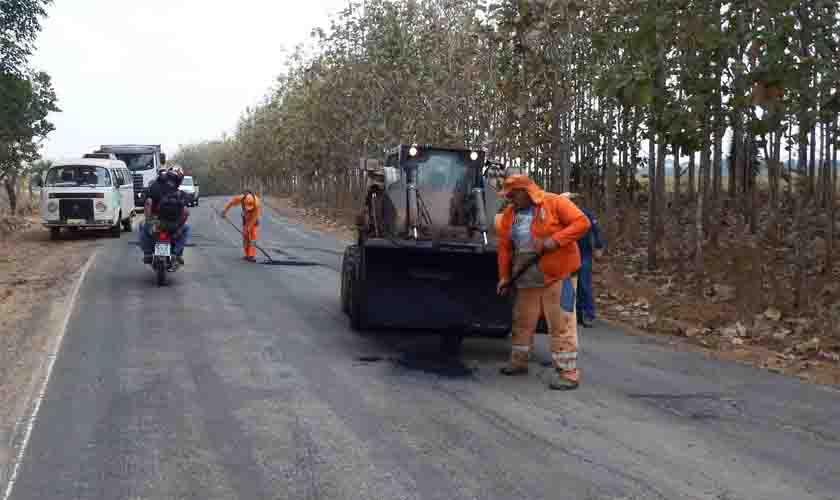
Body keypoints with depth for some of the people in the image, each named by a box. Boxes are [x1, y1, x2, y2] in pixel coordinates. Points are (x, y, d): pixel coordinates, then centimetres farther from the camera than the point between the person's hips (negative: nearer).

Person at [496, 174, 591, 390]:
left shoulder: (554, 203, -8)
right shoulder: (509, 214, 9)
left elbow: (582, 222, -14)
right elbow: (504, 247, 11)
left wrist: (555, 240, -21)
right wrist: (504, 276, 6)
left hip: (558, 276, -6)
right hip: (527, 280, 6)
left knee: (561, 324, -6)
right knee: (522, 322, 16)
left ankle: (568, 373, -3)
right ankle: (518, 363, 32)